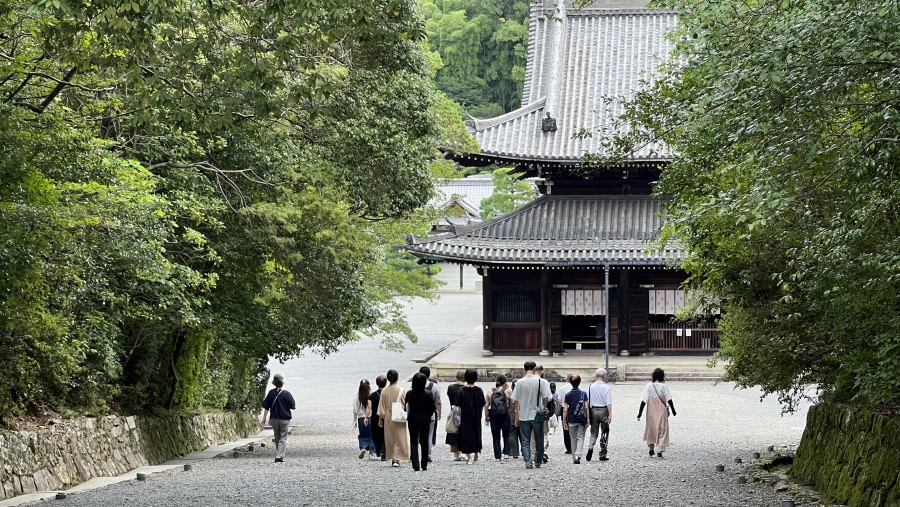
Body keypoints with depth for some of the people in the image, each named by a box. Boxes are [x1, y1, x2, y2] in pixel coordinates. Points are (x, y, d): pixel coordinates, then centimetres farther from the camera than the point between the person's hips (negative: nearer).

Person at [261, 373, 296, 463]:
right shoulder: (286, 393, -12)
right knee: (283, 438, 1)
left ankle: (278, 455, 22)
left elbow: (266, 407, -1)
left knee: (277, 438, 17)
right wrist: (295, 406, 17)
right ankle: (279, 456, -9)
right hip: (285, 419, -3)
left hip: (274, 419, 3)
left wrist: (264, 418, 8)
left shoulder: (271, 393, -3)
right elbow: (293, 407, -7)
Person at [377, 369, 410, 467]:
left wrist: (380, 418, 11)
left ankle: (392, 458, 16)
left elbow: (381, 406, 4)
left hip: (388, 418, 3)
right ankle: (397, 458, -11)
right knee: (399, 438, 0)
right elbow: (405, 404, -6)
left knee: (390, 439, 13)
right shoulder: (400, 390, -11)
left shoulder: (384, 391, -1)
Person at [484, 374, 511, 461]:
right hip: (505, 417, -1)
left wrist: (486, 416, 8)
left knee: (496, 437, 8)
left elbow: (486, 405, -1)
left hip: (494, 417, 1)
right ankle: (506, 452, 2)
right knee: (506, 436, 15)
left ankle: (498, 455, 8)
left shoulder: (490, 392, 0)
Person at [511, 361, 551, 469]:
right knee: (539, 440, 13)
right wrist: (545, 409, 12)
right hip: (537, 415, -1)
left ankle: (527, 461, -8)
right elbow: (545, 397, -5)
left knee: (525, 441, 4)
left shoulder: (520, 382, -2)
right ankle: (538, 461, 18)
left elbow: (516, 400, 1)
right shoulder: (540, 381, -6)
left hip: (523, 415, 1)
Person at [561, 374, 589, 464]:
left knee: (573, 439, 12)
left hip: (571, 420, 0)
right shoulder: (583, 394, -1)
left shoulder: (568, 395, -2)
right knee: (580, 437, 4)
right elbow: (586, 407, -4)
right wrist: (588, 419, 2)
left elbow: (565, 410, -4)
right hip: (581, 419, 0)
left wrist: (564, 421, 1)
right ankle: (578, 455, -18)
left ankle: (574, 458, 16)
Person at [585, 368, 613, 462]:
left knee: (593, 432, 12)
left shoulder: (591, 387, 1)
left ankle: (591, 447, -14)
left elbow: (587, 401, 5)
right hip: (603, 410, -3)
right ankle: (602, 455, 7)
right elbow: (608, 402, -14)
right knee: (604, 433, 7)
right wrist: (610, 414, -12)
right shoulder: (606, 387, -10)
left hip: (593, 410, 3)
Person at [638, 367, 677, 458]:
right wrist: (673, 410, 9)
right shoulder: (664, 386, -9)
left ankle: (651, 449, 29)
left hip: (651, 412, 2)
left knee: (651, 430, 18)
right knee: (662, 430, 3)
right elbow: (669, 400, -6)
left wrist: (640, 413, -4)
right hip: (662, 412, -2)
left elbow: (643, 401, -7)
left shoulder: (648, 386, -5)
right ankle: (659, 450, -8)